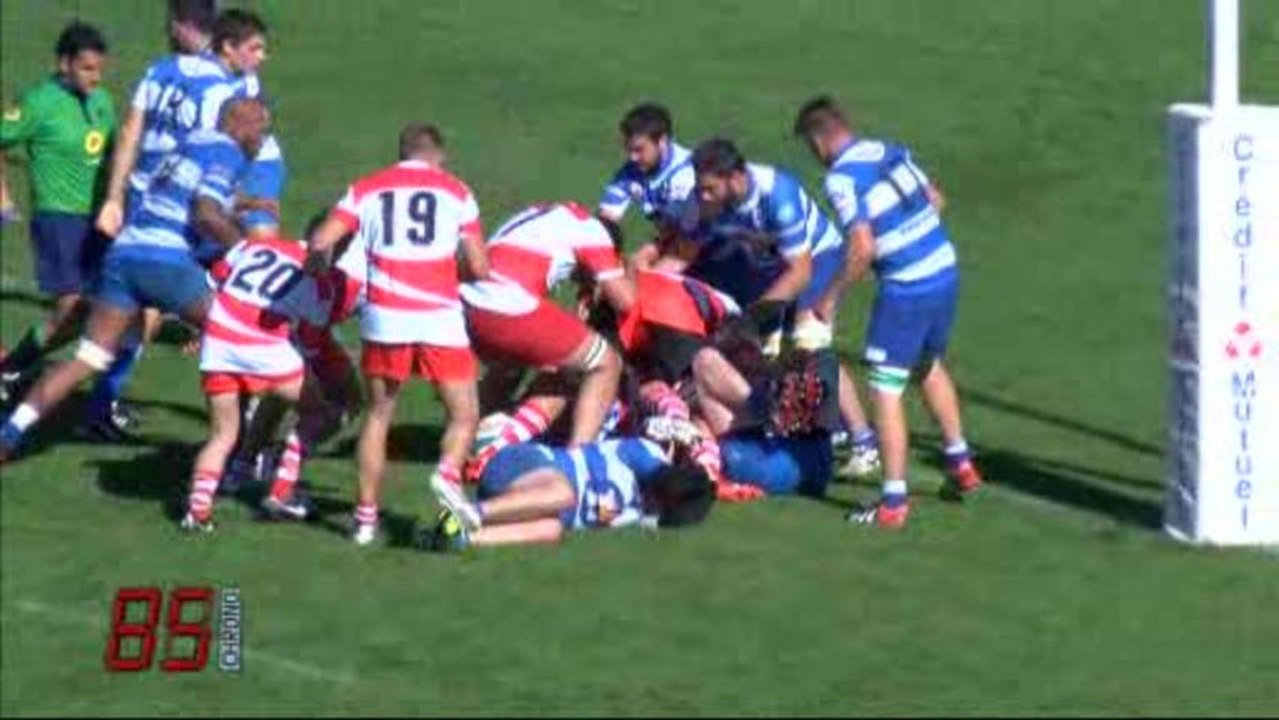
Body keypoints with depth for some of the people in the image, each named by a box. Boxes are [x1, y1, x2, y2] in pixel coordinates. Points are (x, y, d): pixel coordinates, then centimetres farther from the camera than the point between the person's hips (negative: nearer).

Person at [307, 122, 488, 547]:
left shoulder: (368, 189, 12)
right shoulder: (455, 192, 11)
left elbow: (321, 242, 0)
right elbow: (479, 267, 8)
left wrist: (319, 265, 22)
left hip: (384, 318, 1)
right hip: (440, 317, -1)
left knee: (379, 416, 16)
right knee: (464, 416, 9)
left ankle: (366, 517, 14)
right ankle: (449, 472, -21)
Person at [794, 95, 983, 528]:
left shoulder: (841, 177, -15)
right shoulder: (891, 151, 7)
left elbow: (863, 248, -22)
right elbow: (936, 200, 17)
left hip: (906, 288, -8)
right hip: (946, 269, 8)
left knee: (886, 389, 1)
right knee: (930, 366, 29)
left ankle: (894, 501, 2)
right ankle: (960, 463, 39)